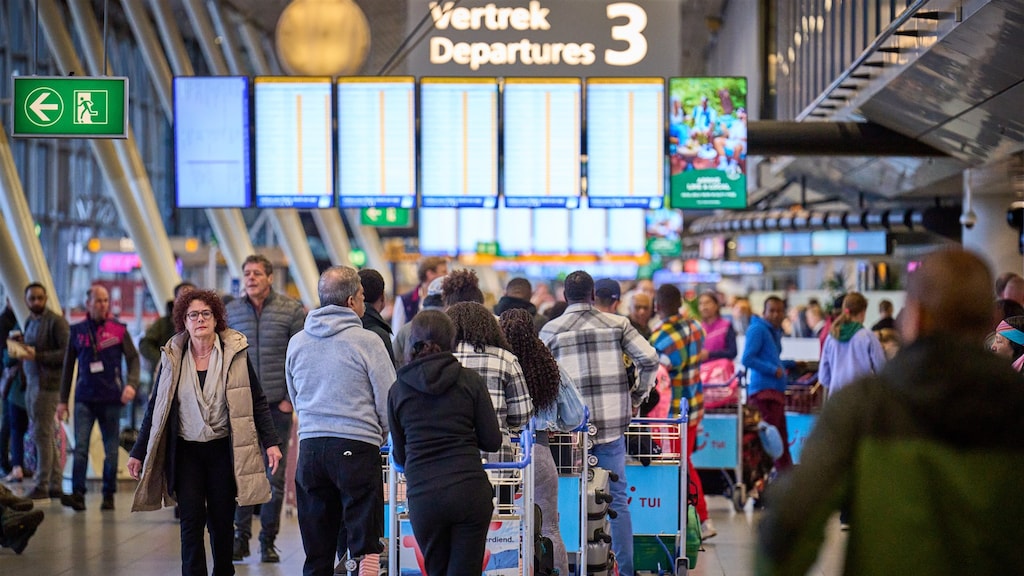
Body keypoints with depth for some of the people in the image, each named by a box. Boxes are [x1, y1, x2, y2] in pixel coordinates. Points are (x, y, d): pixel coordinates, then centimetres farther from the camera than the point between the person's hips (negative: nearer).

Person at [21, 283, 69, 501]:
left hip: (48, 384, -9)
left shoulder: (56, 321, -10)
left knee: (43, 434, -7)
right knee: (46, 435, 10)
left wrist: (37, 355, -20)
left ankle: (42, 485, -4)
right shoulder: (29, 322, 17)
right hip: (32, 383, 9)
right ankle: (55, 485, 14)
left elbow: (67, 353, -16)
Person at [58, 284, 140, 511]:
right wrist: (63, 400, 11)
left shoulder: (119, 330, 2)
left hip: (111, 399, -1)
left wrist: (131, 383, -17)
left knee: (111, 450, 6)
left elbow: (133, 358, 2)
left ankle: (109, 495, 15)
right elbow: (68, 367, 12)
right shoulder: (77, 331, 7)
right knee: (80, 447, -10)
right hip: (85, 398, 1)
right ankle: (78, 494, -13)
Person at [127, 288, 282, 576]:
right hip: (185, 451, 1)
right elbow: (155, 408, 8)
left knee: (221, 520, 6)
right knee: (192, 520, -8)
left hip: (223, 450, -1)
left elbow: (257, 402, 1)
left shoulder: (235, 352, -2)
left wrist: (271, 442, -8)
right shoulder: (173, 357, 2)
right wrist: (138, 453, 7)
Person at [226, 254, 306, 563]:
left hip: (278, 406, -2)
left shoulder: (292, 310, -3)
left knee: (275, 475, 3)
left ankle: (268, 540, 11)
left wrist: (292, 398, -6)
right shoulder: (231, 311, 5)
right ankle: (241, 536, 10)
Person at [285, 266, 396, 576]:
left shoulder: (297, 343, 9)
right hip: (357, 447, -5)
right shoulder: (366, 341, -7)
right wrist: (379, 437, 14)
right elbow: (388, 403, -4)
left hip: (309, 446, 5)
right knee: (365, 548, -3)